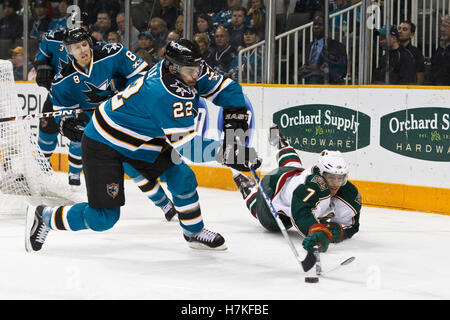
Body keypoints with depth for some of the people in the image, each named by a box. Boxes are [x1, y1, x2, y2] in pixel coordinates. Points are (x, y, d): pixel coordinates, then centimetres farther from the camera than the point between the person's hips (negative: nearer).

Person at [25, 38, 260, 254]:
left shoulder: (190, 71, -10)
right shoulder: (167, 94, -35)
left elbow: (226, 88, 2)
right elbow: (187, 145, -33)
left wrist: (234, 116, -15)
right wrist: (230, 155, -33)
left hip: (141, 137, 9)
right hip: (102, 144, -9)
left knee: (181, 177, -3)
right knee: (103, 217, -8)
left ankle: (194, 232, 17)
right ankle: (43, 217, 12)